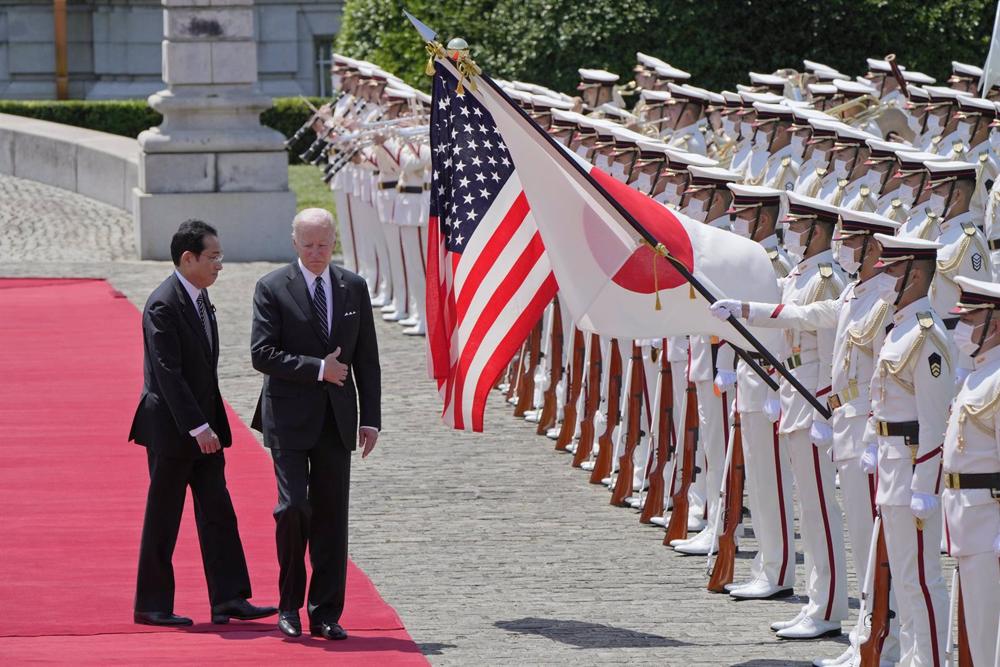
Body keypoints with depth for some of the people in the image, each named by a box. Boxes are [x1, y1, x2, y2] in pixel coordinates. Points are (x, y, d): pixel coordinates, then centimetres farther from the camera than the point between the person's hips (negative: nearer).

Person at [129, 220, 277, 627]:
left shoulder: (199, 297, 11)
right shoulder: (163, 306, -18)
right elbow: (168, 375, -22)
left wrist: (210, 424, 15)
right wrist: (198, 427, -23)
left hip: (201, 426, 9)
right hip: (171, 428, -9)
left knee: (218, 513, 4)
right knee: (163, 519, 0)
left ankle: (228, 600, 3)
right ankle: (151, 606, 9)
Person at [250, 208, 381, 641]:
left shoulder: (354, 288, 8)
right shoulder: (273, 288, -3)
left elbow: (367, 358, 10)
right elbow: (262, 353, -10)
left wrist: (371, 418, 4)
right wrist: (317, 369, -14)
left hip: (337, 421, 3)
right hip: (290, 419, -3)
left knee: (331, 516, 3)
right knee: (293, 506, -13)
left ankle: (325, 614, 8)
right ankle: (289, 604, 4)